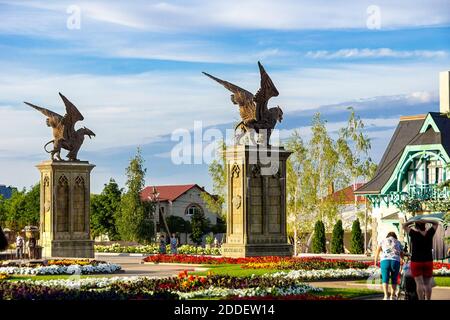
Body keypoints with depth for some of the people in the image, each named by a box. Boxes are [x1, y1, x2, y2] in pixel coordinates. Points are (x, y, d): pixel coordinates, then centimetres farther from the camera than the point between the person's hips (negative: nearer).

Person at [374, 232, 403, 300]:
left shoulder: (383, 241, 18)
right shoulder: (398, 243, 21)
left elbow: (377, 251, 6)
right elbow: (402, 255, 27)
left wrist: (375, 261, 13)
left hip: (385, 261, -1)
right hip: (395, 261, 1)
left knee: (385, 279, -1)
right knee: (394, 279, 12)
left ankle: (386, 296, -15)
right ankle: (393, 296, 16)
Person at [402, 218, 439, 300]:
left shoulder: (414, 234, -10)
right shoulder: (429, 233, -2)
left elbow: (404, 226, 1)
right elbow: (436, 223, 12)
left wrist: (414, 221, -7)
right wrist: (426, 221, -3)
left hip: (416, 262, -3)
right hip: (428, 262, 3)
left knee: (419, 283, -6)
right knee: (427, 284, 7)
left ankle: (421, 300, -12)